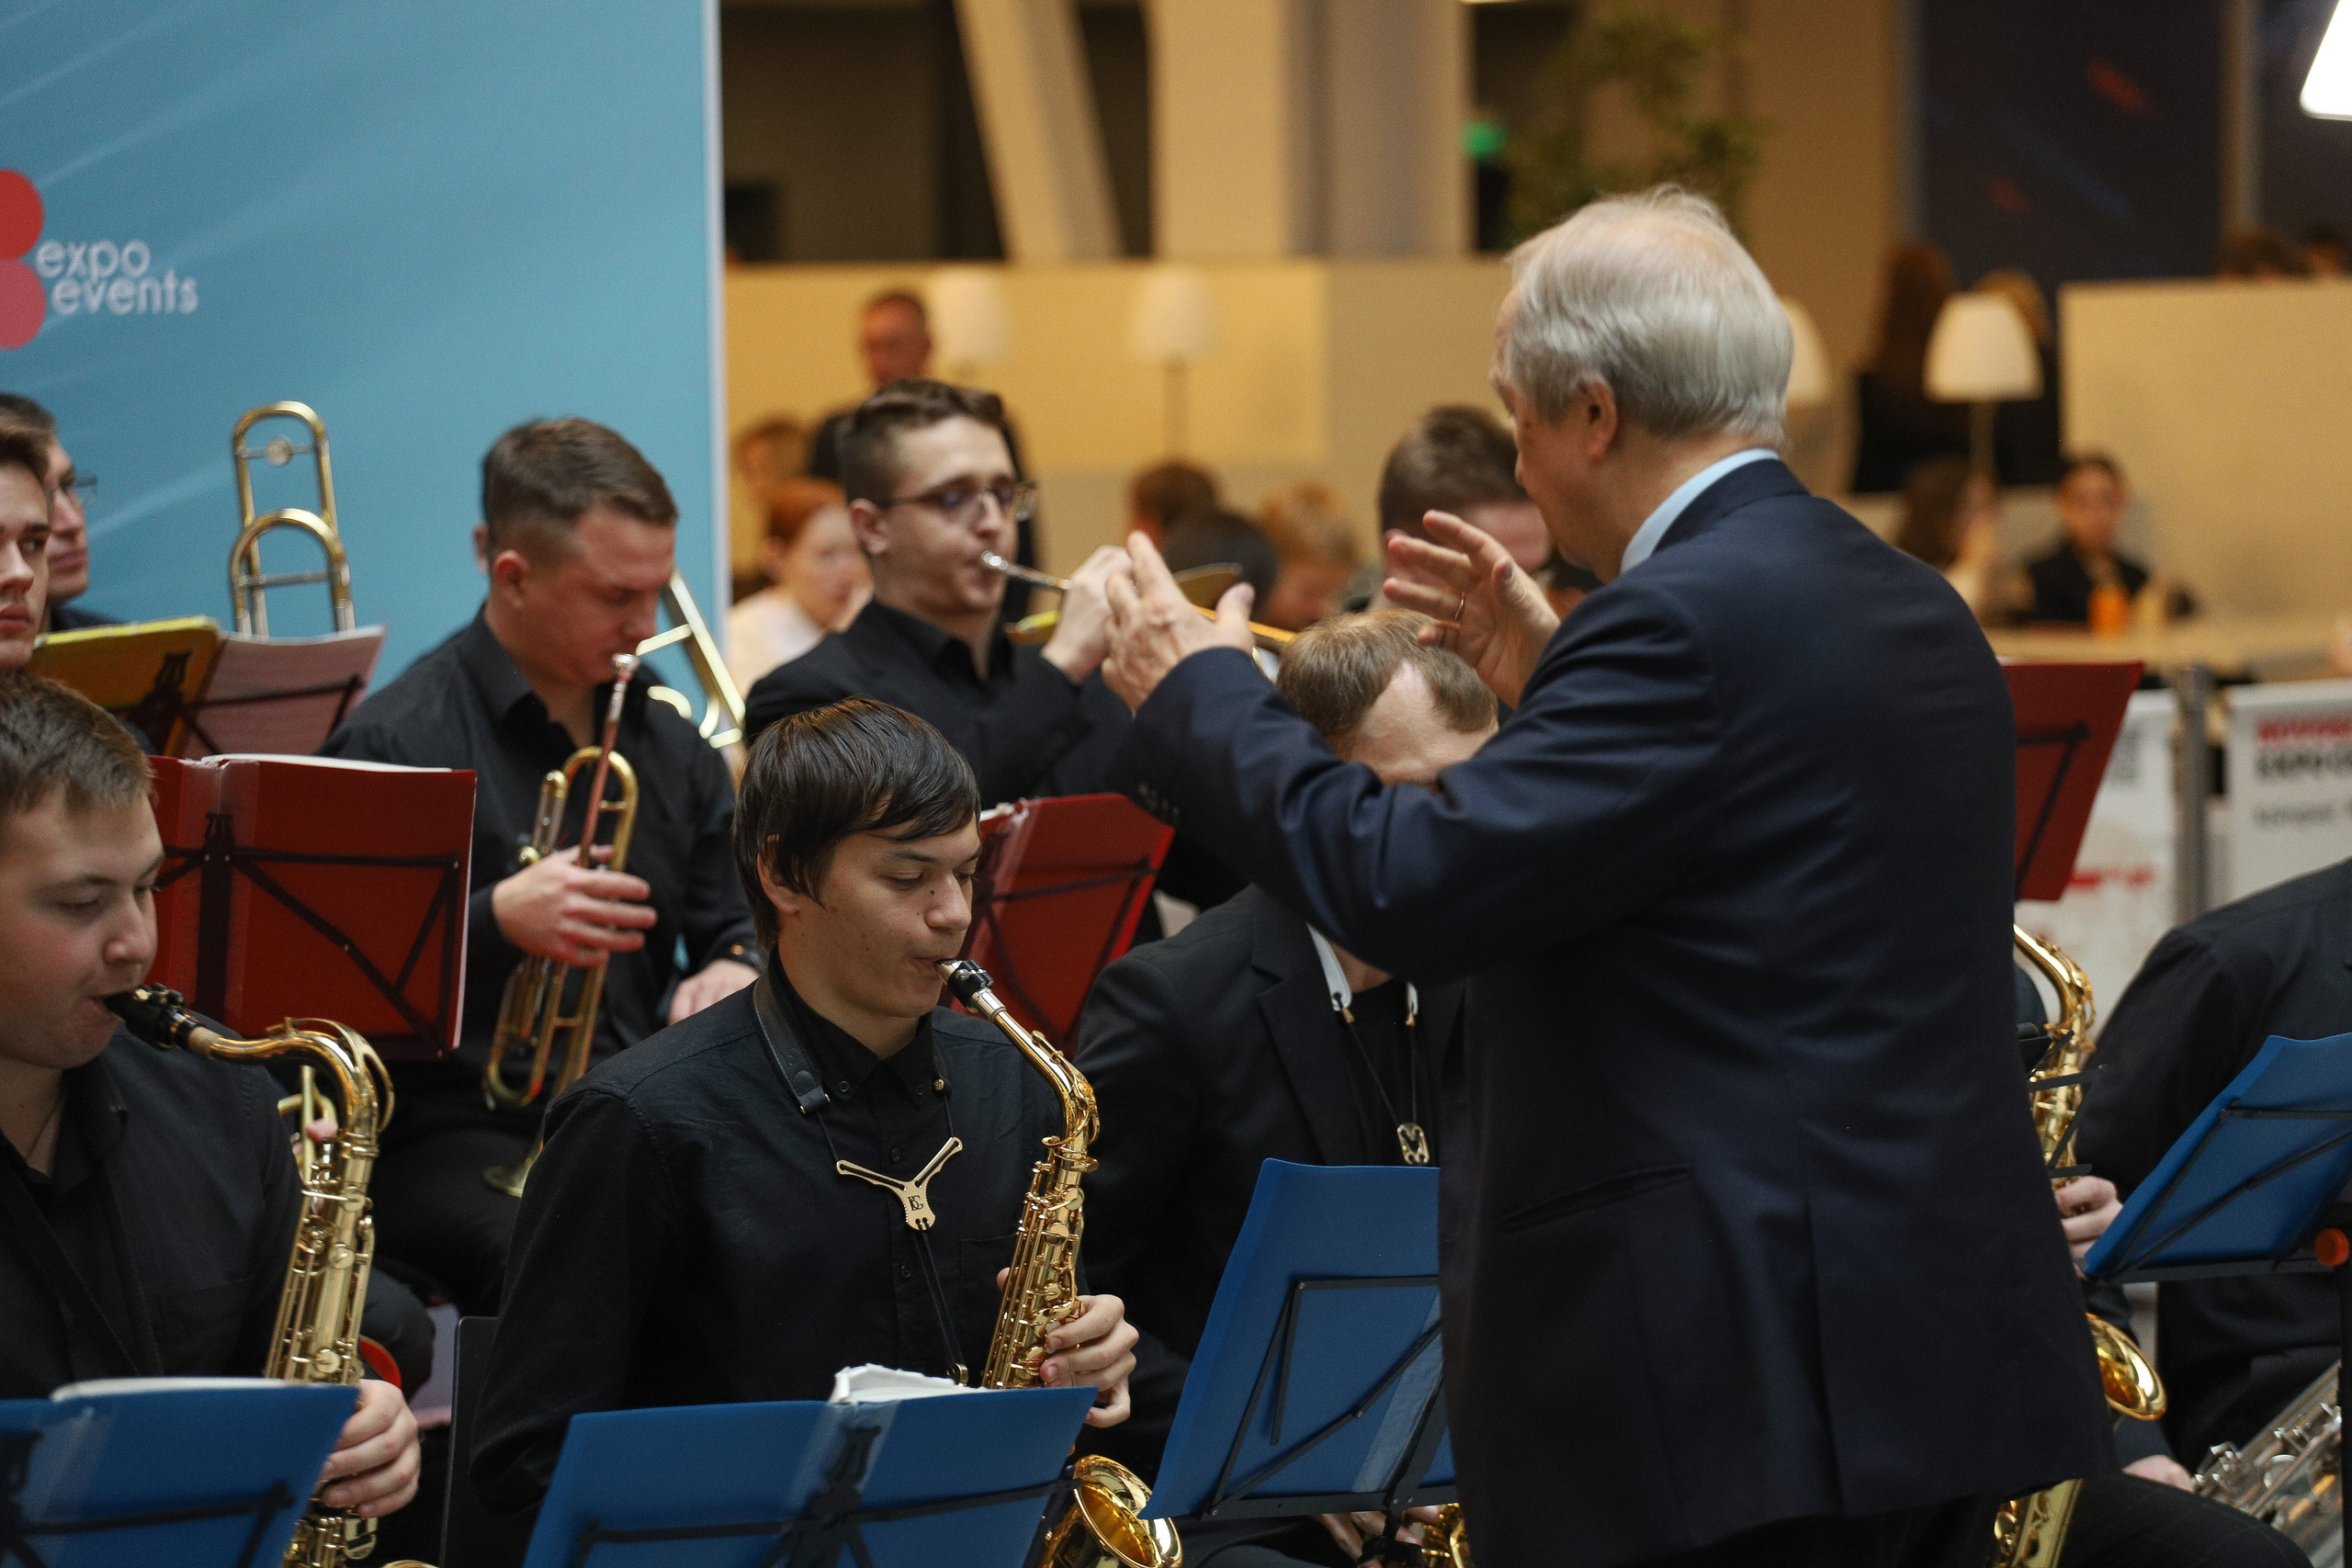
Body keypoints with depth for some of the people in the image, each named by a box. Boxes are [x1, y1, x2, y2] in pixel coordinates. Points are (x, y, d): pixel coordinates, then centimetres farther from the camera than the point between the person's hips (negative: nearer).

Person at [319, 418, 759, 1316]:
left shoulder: (670, 744, 17)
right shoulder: (395, 743, -5)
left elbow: (735, 928, 23)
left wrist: (735, 971, -1)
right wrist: (497, 921, -23)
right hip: (451, 1134, -6)